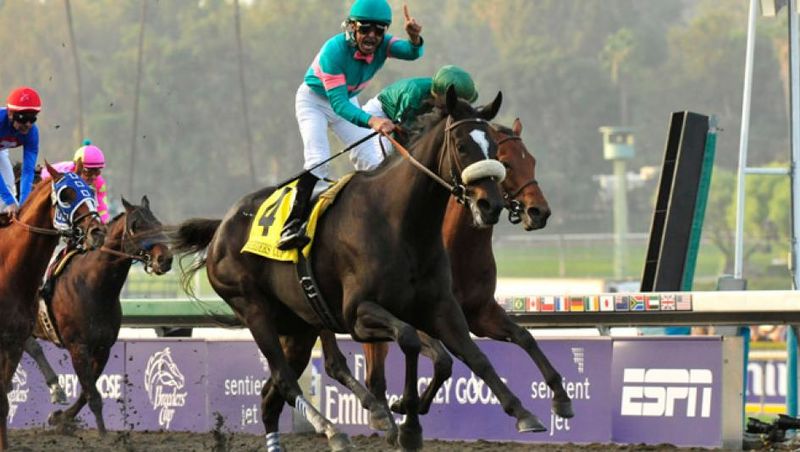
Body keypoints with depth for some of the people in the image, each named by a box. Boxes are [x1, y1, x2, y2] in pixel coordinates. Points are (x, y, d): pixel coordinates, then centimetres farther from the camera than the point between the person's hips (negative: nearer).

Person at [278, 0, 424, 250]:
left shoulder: (382, 44, -23)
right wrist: (371, 121, -59)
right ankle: (292, 225, -26)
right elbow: (338, 103, -43)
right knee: (318, 159, -22)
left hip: (347, 100, 6)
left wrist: (414, 39, -66)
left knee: (370, 161, 0)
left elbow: (411, 52, -41)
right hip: (314, 100, -6)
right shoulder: (334, 50, -38)